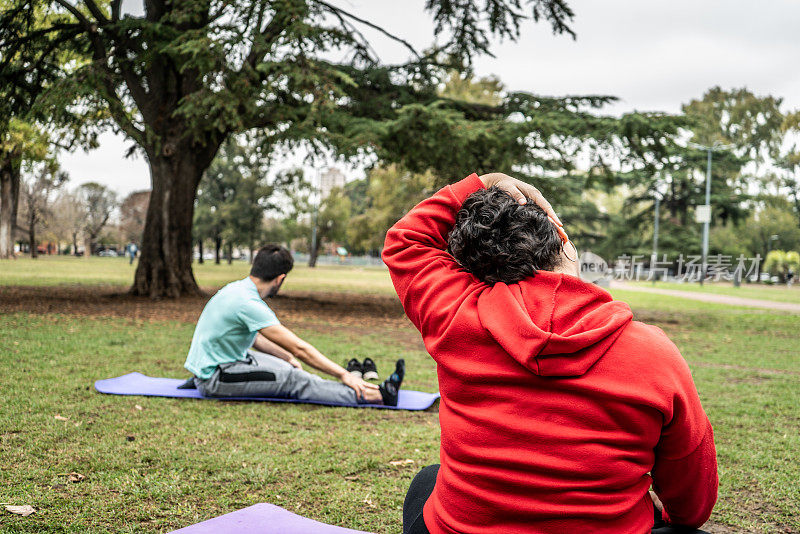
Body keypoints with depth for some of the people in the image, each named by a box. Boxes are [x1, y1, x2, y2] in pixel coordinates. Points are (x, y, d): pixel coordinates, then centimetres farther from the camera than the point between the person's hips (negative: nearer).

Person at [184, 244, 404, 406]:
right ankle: (375, 396, -25)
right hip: (213, 378, -10)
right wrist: (343, 374, -21)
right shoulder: (248, 303, -25)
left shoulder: (240, 289, 7)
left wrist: (288, 357, 24)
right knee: (292, 379, -20)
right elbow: (299, 348, -25)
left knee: (287, 367, 8)